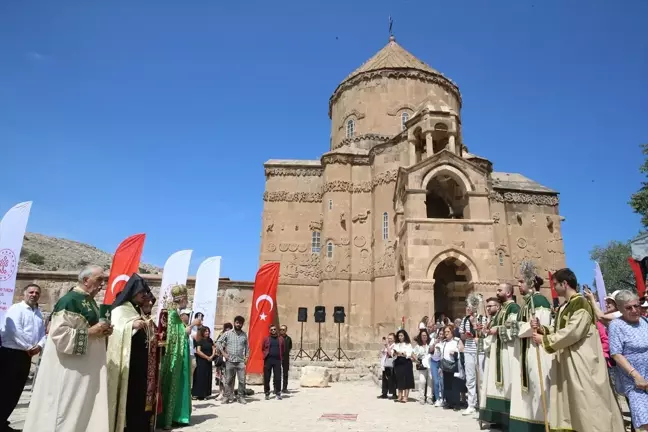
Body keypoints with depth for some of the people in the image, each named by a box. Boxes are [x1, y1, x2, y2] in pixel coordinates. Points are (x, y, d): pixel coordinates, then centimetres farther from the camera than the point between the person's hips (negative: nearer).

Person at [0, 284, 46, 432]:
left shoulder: (39, 314, 14)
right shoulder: (16, 309, -8)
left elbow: (43, 333, 11)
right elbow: (15, 330, -19)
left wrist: (39, 346, -8)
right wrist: (28, 347, -16)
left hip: (26, 355, 7)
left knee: (16, 391, 12)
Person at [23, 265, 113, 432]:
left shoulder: (90, 301, 13)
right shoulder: (70, 300, -15)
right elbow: (58, 333, -22)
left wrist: (102, 331, 4)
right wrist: (90, 332, -21)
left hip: (87, 367, 9)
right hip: (70, 368, -9)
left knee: (83, 408, 12)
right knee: (67, 408, 0)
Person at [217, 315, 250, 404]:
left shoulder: (244, 335, 7)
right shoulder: (227, 333, 1)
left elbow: (247, 346, 14)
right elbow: (219, 342, 4)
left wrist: (246, 357, 6)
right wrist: (223, 353, -3)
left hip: (241, 361, 1)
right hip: (229, 361, -1)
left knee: (242, 380, 0)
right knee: (228, 380, 5)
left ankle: (241, 397, 11)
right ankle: (227, 397, 16)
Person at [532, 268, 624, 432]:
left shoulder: (581, 303, -15)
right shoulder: (564, 307, 13)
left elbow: (572, 332, -22)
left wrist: (544, 340, -16)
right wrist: (542, 329, 1)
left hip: (581, 362, -9)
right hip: (565, 361, 9)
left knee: (586, 403, -2)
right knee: (569, 403, 12)